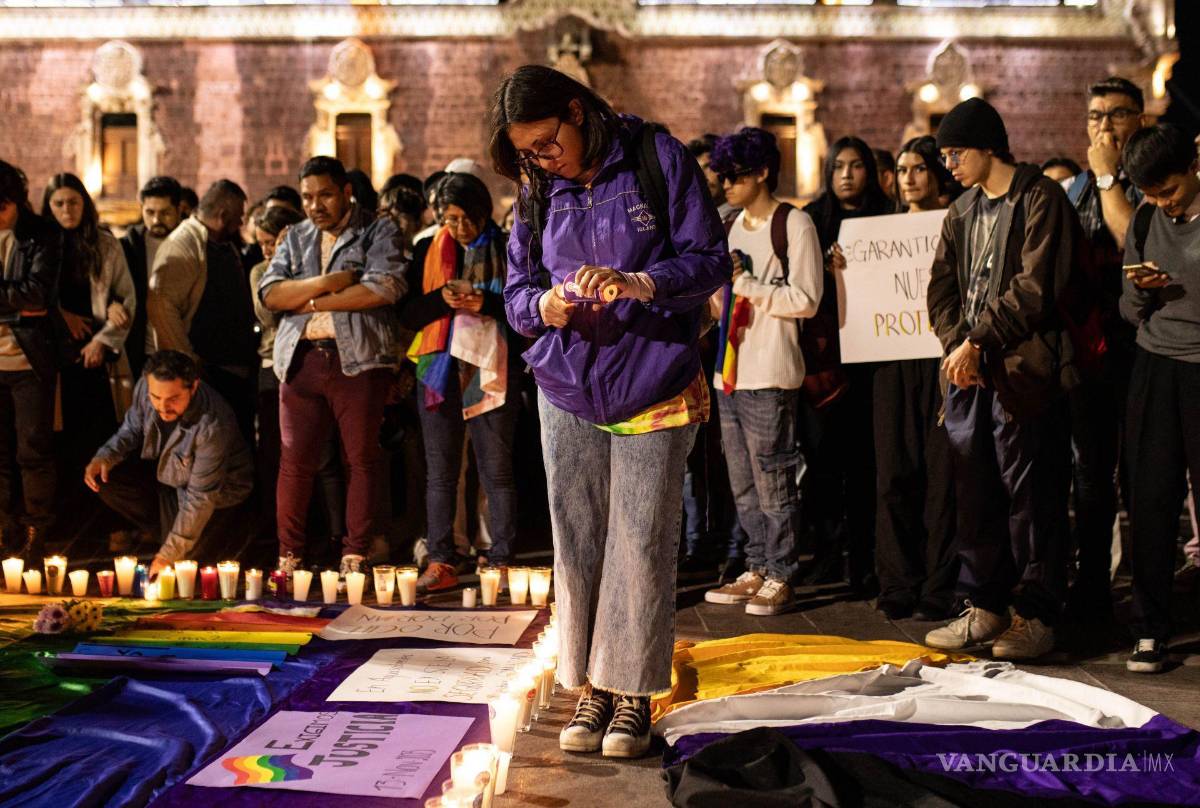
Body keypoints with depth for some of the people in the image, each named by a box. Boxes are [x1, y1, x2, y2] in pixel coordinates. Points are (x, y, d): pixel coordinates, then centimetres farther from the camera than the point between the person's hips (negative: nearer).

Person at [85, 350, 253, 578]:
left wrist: (169, 554, -30)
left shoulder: (213, 426, -38)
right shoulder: (145, 387, -22)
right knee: (102, 479, -12)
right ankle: (164, 529, 8)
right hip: (164, 472, 6)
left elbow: (200, 497, -32)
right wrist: (105, 457, -19)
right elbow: (132, 429, 1)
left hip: (217, 493, -6)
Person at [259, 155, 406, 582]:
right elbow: (270, 294, 6)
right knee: (295, 459, 0)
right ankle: (288, 557, 7)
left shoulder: (378, 232, 6)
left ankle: (355, 557, 4)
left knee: (362, 458, -2)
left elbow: (385, 288, -12)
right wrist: (329, 281, -8)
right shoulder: (295, 238, 20)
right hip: (301, 359, 4)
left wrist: (313, 302, -5)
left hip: (359, 359, -3)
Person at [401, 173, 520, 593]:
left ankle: (501, 560, 7)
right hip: (441, 367, 2)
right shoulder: (428, 251, 11)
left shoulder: (507, 250, 6)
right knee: (440, 468, 2)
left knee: (497, 468, 1)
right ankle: (439, 562, 5)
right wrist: (443, 298, -11)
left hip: (493, 369, -2)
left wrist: (487, 303, -15)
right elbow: (407, 314, 7)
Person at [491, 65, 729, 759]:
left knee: (641, 547, -2)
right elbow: (517, 287, 12)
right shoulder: (539, 191, 9)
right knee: (577, 545, 5)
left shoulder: (660, 160, -4)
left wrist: (639, 283, -23)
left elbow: (711, 260, -7)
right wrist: (542, 306, -12)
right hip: (568, 390, 4)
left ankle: (634, 693, 11)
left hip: (653, 390, -4)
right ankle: (591, 687, 17)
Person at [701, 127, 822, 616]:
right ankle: (757, 570, 20)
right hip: (731, 372, 8)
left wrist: (745, 284, -14)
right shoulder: (734, 225, 18)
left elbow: (805, 299, -15)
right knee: (742, 482, 12)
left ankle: (780, 579, 5)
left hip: (770, 375, -8)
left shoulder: (795, 225, -7)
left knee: (773, 480, -3)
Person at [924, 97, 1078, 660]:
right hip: (969, 374, 7)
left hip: (1022, 370, -7)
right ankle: (985, 607, 20)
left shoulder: (1041, 199, -5)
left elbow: (1034, 287, -14)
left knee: (1031, 495, -2)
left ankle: (1035, 615, 6)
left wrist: (978, 342, -13)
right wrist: (955, 344, -5)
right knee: (976, 493, 10)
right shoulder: (963, 211, 18)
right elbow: (942, 286, 12)